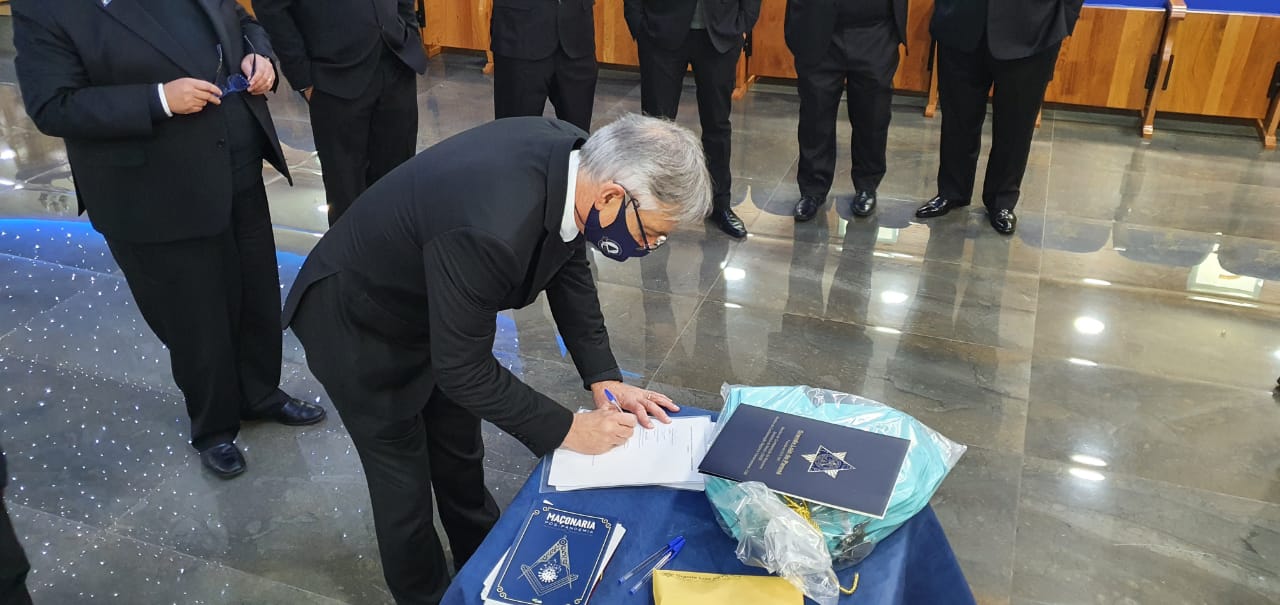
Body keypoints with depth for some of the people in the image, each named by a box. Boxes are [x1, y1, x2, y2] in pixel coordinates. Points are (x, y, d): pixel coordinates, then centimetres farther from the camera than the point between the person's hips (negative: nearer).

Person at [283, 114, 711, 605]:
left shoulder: (574, 157, -19)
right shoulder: (490, 230, -43)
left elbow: (568, 266, -2)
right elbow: (463, 370, -31)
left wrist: (603, 377, -7)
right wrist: (566, 429, -22)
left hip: (429, 307, 7)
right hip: (357, 328, -7)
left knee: (461, 456, 22)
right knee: (405, 485, 9)